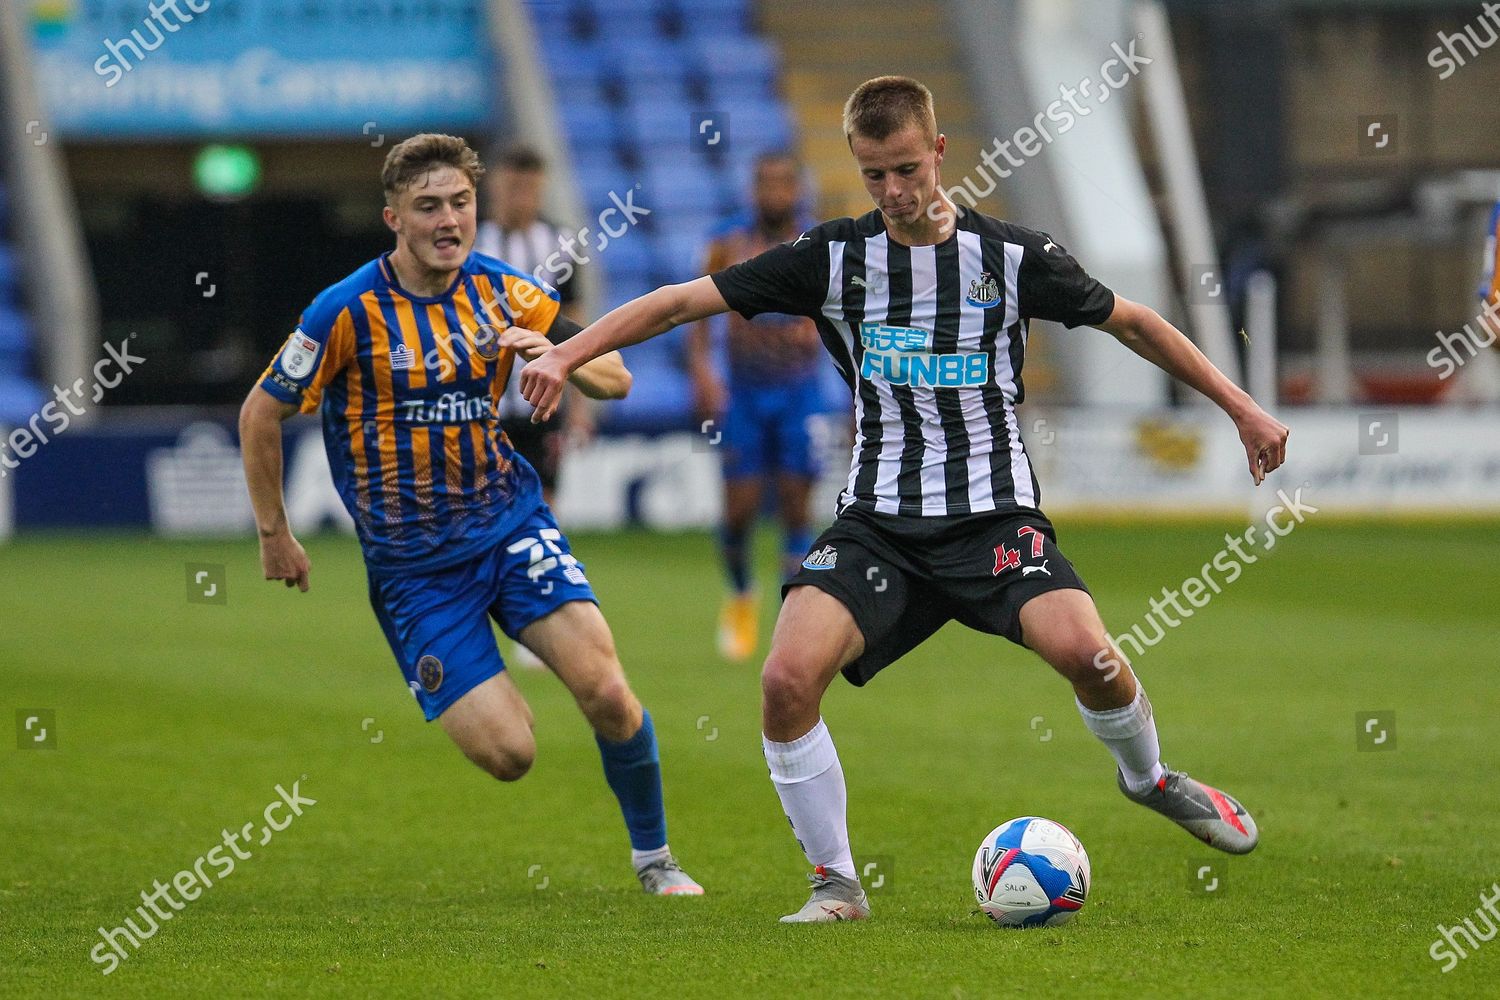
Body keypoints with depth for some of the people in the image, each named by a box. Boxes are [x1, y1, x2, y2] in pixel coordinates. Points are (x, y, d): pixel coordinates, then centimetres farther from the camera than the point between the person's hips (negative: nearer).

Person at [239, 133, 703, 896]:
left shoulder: (502, 291, -1)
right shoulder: (350, 311, -13)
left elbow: (615, 380, 5)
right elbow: (261, 416, -3)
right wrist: (274, 535, 2)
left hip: (510, 520, 3)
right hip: (411, 565, -3)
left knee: (605, 690, -16)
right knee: (507, 753, -11)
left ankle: (653, 856, 8)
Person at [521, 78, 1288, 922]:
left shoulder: (1012, 257, 0)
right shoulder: (836, 258, 1)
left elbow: (1133, 322, 13)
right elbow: (683, 301, 1)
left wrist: (1242, 408, 13)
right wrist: (566, 354, -10)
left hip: (995, 513, -1)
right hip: (878, 522, 1)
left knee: (1083, 650, -28)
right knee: (790, 676, -23)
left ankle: (1148, 776, 7)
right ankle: (836, 884, -5)